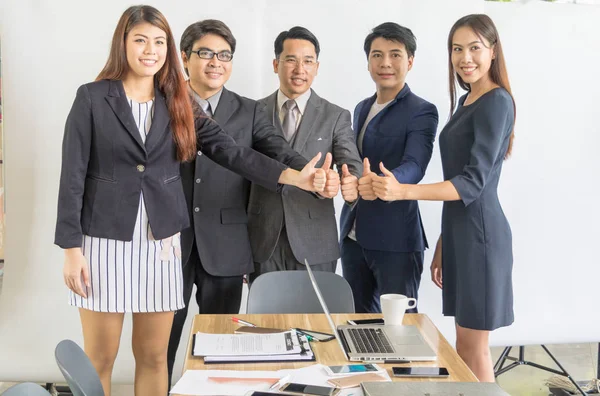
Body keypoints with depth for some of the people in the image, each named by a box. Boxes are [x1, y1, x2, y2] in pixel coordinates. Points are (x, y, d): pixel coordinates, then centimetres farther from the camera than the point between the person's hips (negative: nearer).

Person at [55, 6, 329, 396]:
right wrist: (71, 248, -9)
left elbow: (232, 151, -2)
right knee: (100, 357, 5)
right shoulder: (92, 97, -3)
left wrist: (294, 176, -14)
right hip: (106, 239, -3)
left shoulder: (177, 103, 6)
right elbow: (73, 175, -5)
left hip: (160, 242, 3)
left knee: (154, 356, 10)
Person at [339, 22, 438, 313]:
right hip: (352, 237, 7)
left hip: (396, 240, -7)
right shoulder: (362, 109, 13)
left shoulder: (422, 112, -10)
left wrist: (387, 182, -45)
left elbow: (414, 165, -25)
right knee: (358, 320, 15)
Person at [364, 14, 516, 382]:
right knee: (463, 347, 13)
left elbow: (474, 181, -20)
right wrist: (442, 245, 15)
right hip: (459, 232, 9)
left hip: (478, 233, -9)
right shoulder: (466, 102, 14)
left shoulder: (496, 102, -13)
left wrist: (403, 191, -30)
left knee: (474, 351, 0)